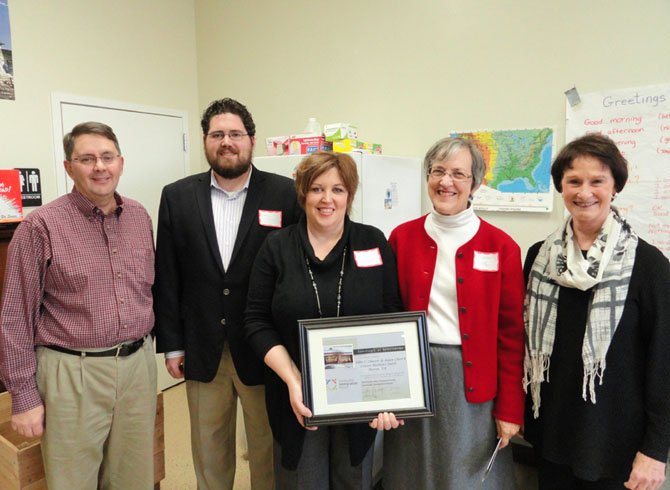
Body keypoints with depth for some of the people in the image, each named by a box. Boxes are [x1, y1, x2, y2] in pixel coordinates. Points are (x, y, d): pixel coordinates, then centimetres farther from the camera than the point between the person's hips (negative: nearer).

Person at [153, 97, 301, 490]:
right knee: (209, 448, 20)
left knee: (268, 447, 15)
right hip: (202, 351, 2)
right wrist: (171, 344, 2)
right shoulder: (178, 197, 2)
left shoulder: (285, 194, -6)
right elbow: (167, 277, 3)